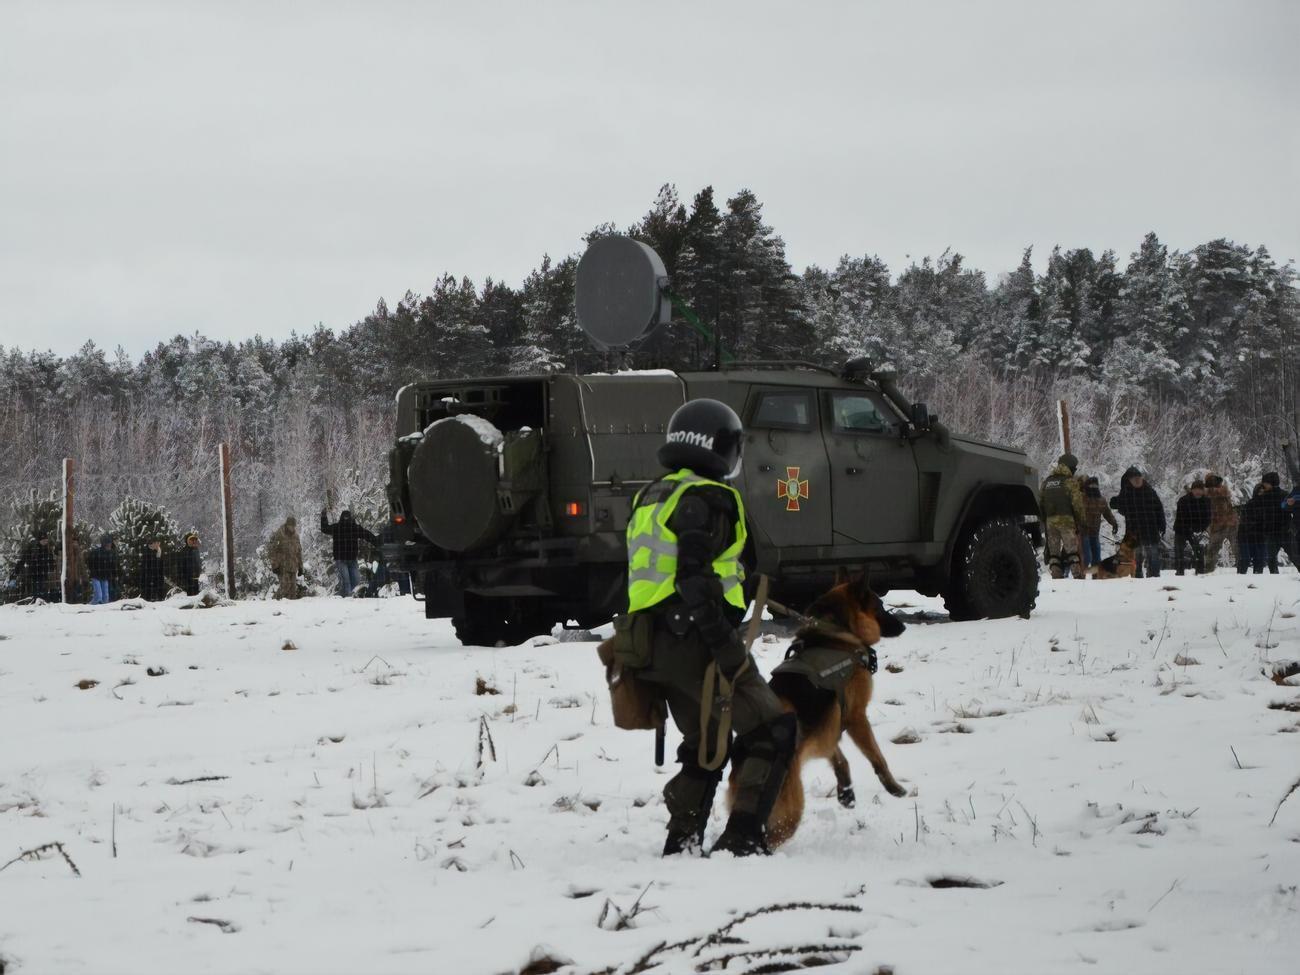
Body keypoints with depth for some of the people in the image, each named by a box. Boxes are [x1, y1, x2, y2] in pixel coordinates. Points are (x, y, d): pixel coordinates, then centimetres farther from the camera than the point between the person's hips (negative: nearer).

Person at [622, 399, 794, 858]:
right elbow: (694, 576, -22)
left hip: (653, 642, 9)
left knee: (705, 748, 21)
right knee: (773, 730, -5)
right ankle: (743, 837, -14)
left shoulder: (652, 497, 19)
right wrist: (727, 649, -23)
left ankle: (681, 842, 18)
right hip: (694, 638, -9)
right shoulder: (709, 499, -11)